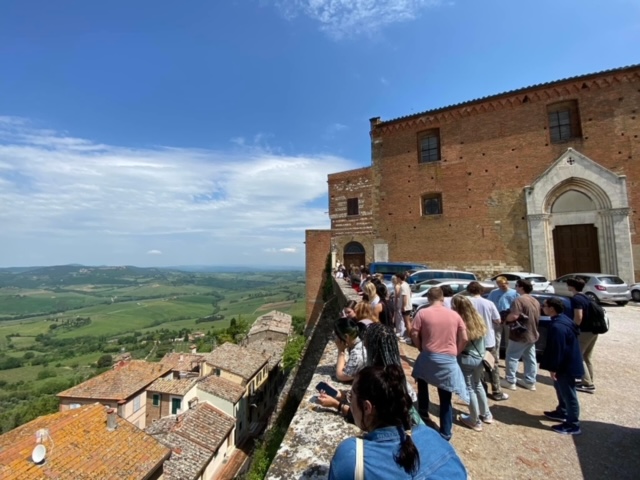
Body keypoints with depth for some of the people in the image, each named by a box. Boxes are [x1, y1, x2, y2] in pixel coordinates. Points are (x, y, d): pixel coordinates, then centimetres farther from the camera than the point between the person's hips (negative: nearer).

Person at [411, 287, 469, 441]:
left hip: (429, 356, -1)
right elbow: (464, 339, 2)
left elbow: (414, 334, -8)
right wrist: (456, 353, 14)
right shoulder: (454, 315, 2)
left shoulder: (422, 313, -7)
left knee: (422, 381, 30)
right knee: (445, 399, 12)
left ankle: (423, 412, 38)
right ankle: (445, 433, 20)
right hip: (449, 360, 2)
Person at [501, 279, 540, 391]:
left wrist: (504, 319, -11)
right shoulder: (535, 301, 10)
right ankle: (530, 382, 23)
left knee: (512, 357, 2)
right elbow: (536, 317, 19)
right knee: (530, 359, 15)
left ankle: (510, 381, 7)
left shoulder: (519, 300, -21)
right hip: (532, 334, 9)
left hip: (520, 335, -9)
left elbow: (514, 316, -29)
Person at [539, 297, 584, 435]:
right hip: (567, 363, 11)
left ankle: (573, 425, 17)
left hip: (565, 366, -11)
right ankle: (562, 412, 41)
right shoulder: (562, 320, 4)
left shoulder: (557, 326, -29)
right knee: (561, 390, 25)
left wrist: (553, 368, -17)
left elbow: (558, 350, -26)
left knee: (568, 394, 4)